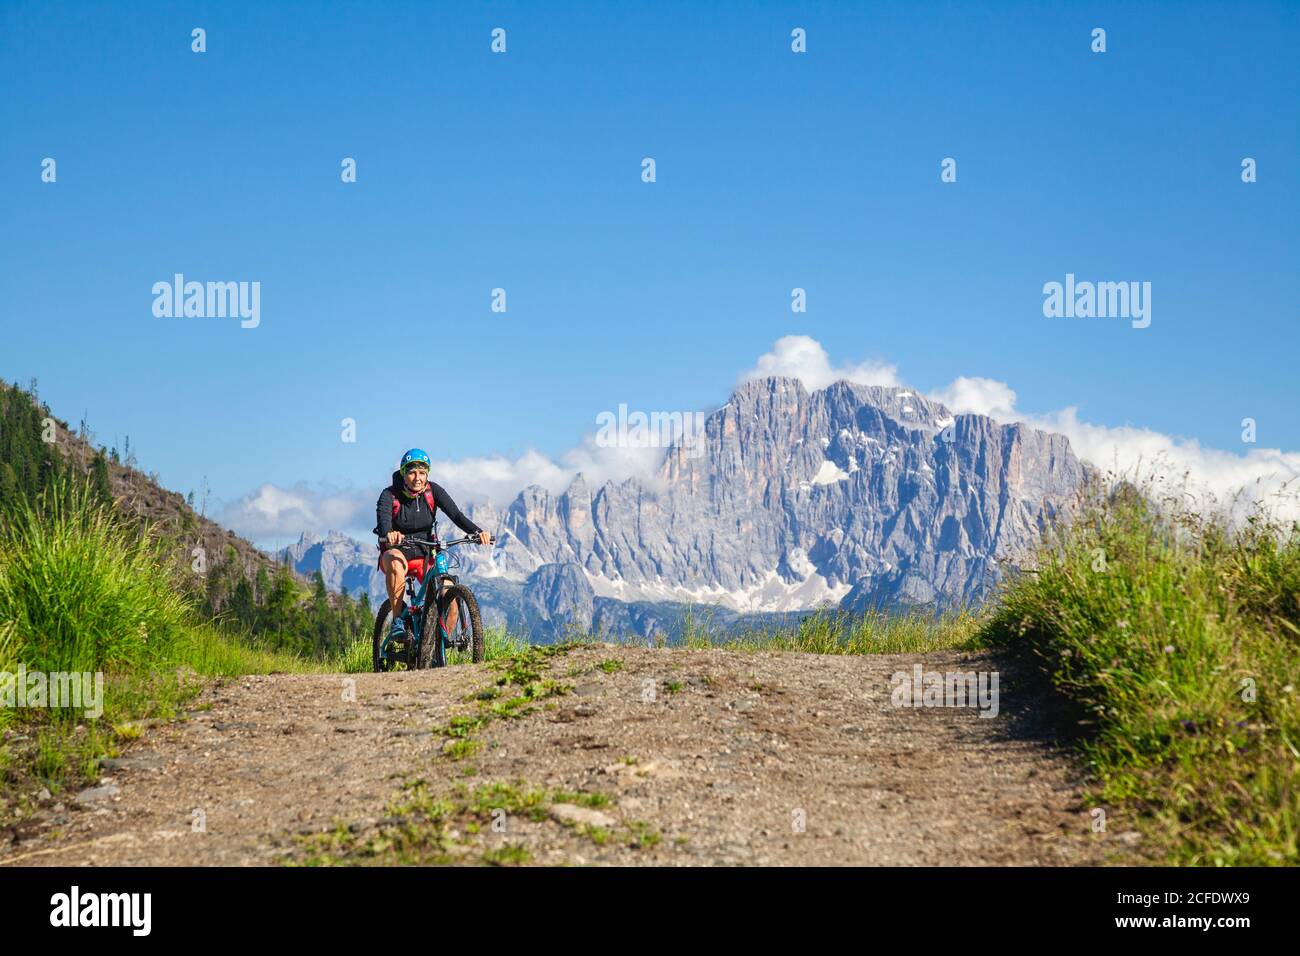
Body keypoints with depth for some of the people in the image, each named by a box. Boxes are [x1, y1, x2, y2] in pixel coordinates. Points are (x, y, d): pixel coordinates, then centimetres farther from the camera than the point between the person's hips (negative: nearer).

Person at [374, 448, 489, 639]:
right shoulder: (390, 495, -12)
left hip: (425, 556, 2)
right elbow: (383, 520, -30)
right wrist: (389, 534, -55)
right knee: (395, 562, -40)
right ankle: (397, 621, -31)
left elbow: (456, 515, -17)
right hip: (398, 552, -2)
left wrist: (477, 532, -36)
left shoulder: (433, 491, -5)